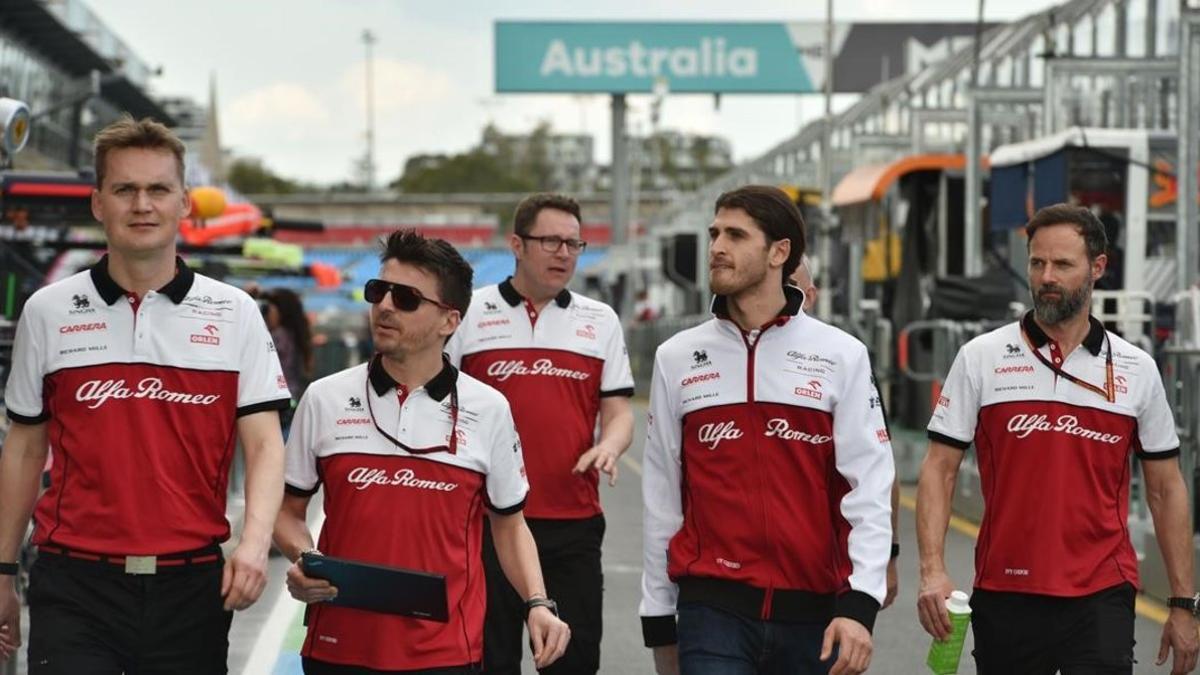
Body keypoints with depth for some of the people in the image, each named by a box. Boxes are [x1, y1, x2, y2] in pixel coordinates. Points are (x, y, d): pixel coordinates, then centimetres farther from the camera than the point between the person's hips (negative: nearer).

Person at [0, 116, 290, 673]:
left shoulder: (235, 313, 4)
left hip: (192, 584, 1)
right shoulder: (47, 312, 6)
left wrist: (255, 540, -17)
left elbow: (264, 443, 0)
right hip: (75, 584, 0)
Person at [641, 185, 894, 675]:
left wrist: (860, 603, -14)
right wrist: (658, 620, 11)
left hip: (815, 613, 0)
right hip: (712, 611, 0)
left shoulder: (842, 356, 3)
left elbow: (869, 487, -3)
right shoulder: (677, 359, 8)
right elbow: (661, 497, 11)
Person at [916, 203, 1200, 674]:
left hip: (1102, 599, 0)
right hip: (1004, 596, 0)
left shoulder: (1137, 369, 5)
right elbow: (939, 469, 0)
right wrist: (932, 570, -13)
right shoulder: (980, 358, 1)